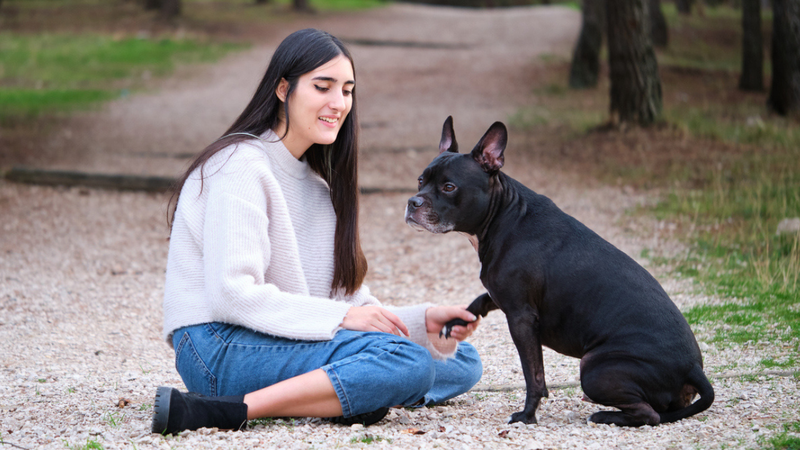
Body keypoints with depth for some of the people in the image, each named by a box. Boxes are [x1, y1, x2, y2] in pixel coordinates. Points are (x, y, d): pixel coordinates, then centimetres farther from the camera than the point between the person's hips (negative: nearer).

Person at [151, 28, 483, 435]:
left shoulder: (317, 179, 18)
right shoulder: (241, 166, -9)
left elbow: (347, 296, 11)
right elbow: (232, 294, -20)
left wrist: (423, 322, -7)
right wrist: (341, 318, -22)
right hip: (219, 348, -9)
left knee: (463, 361, 4)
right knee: (407, 362, -28)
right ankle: (229, 412, -31)